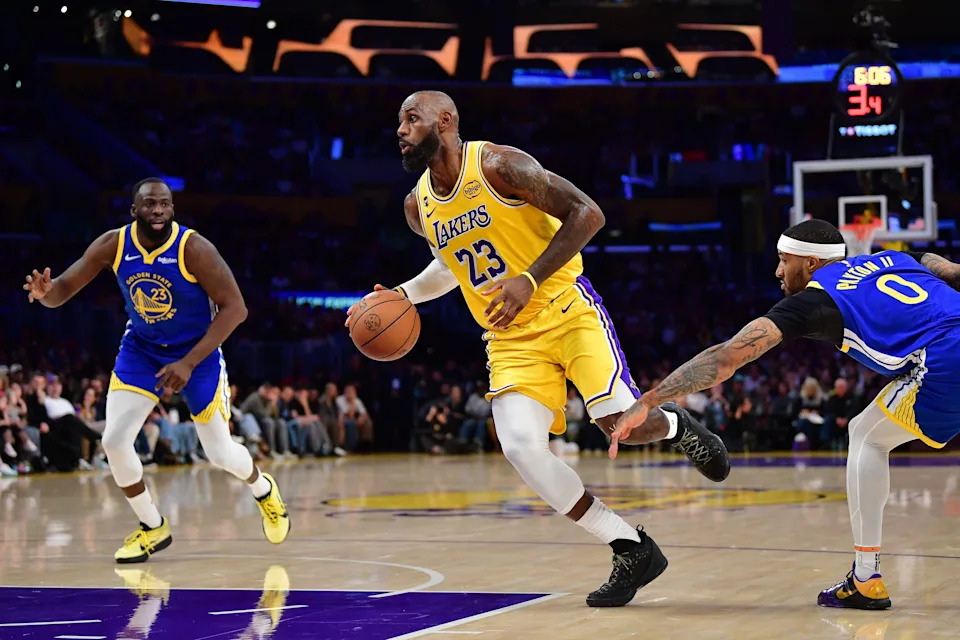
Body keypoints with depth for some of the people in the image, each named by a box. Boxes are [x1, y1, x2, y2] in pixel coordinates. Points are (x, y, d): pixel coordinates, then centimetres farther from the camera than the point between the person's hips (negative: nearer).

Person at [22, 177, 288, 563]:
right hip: (141, 348, 3)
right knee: (114, 440, -13)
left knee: (219, 453, 2)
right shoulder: (112, 246, -17)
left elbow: (234, 308, -24)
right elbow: (63, 288, -12)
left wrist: (188, 363, -28)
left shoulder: (194, 249, -26)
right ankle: (153, 528, 9)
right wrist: (45, 292, -38)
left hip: (197, 351, -3)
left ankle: (263, 490, 38)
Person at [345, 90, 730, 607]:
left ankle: (677, 428, 17)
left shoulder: (498, 165, -13)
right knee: (520, 446, -18)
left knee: (617, 418, -24)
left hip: (566, 310, -5)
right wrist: (403, 295, 10)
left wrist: (529, 280, -20)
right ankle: (632, 551, -5)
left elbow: (587, 213, -14)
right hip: (511, 339, 5)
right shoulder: (418, 206, 7)